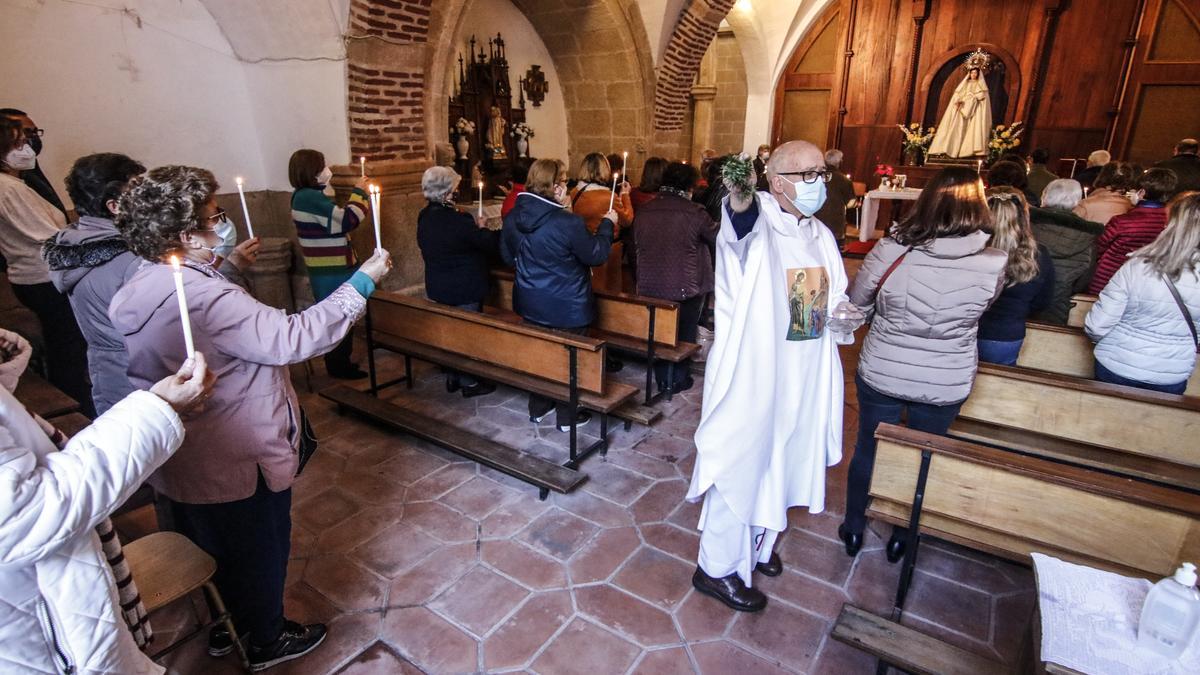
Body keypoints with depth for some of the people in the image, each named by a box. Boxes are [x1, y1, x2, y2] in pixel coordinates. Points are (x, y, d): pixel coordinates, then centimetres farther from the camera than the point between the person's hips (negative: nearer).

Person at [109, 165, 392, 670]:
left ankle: (225, 624, 53)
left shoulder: (138, 290, -2)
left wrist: (230, 268, 14)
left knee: (212, 547, 29)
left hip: (180, 460, 9)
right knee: (261, 550, 16)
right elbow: (293, 339, -37)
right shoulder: (204, 297, -32)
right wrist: (362, 282, -31)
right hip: (237, 463, -9)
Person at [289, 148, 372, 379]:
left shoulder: (304, 196, 12)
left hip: (325, 270, 10)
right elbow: (348, 221, -24)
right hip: (333, 271, -10)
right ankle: (340, 366, 11)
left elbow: (335, 220, 13)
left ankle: (338, 362, 29)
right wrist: (359, 192, -12)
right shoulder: (311, 198, -21)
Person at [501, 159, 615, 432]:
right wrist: (607, 224, 0)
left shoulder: (512, 217, -5)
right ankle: (567, 417, 25)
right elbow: (596, 255, -13)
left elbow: (507, 256, 9)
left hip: (530, 302, 6)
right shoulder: (568, 222, -25)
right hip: (567, 306, -6)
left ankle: (538, 408, 36)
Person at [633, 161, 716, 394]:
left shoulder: (643, 211, -2)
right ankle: (678, 379, 24)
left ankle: (661, 379, 28)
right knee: (684, 334, 14)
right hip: (686, 288, -4)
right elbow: (719, 238, -3)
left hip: (650, 287, 4)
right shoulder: (694, 212, -15)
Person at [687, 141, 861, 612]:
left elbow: (833, 298, 18)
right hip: (752, 374, -7)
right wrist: (740, 198, -64)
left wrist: (842, 317, -5)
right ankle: (718, 567, 25)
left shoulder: (820, 235, 7)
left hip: (804, 378, 8)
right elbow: (740, 224, -41)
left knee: (781, 462, 22)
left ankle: (757, 542, 47)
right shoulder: (754, 225, -15)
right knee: (740, 466, 4)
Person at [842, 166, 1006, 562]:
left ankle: (853, 530, 38)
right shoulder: (995, 264, -17)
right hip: (947, 384, 1)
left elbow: (858, 306, -4)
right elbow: (980, 310, 4)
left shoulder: (889, 251, -20)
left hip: (881, 375, -1)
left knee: (867, 451, 19)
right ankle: (902, 537, 42)